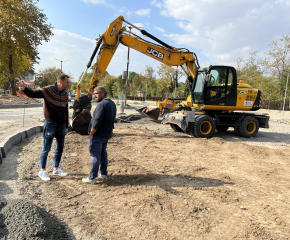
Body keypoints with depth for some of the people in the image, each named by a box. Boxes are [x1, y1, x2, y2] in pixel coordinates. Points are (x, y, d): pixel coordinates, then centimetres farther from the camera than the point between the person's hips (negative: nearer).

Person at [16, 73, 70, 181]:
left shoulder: (65, 94, 8)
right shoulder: (48, 90, -9)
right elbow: (33, 94, -20)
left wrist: (66, 126, 16)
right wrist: (24, 89, -43)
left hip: (61, 125, 6)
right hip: (50, 124, -6)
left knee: (60, 148, 13)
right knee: (46, 149, 3)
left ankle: (56, 169, 28)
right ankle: (42, 170, 19)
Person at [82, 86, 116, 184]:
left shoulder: (102, 104, -21)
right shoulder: (112, 103, 10)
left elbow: (97, 121, -26)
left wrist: (91, 133, -17)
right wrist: (108, 130, 17)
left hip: (97, 135, -9)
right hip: (106, 134, 9)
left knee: (95, 155, 0)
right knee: (103, 153, 20)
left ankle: (92, 178, 9)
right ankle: (104, 173, 30)